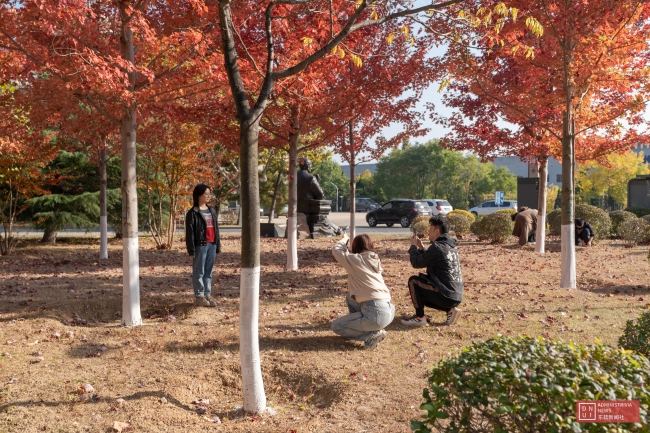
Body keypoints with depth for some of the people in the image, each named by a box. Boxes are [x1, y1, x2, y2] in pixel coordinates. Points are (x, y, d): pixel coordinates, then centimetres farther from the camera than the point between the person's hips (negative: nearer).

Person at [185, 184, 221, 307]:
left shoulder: (212, 211, 15)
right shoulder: (193, 213, -6)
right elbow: (189, 233, -8)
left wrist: (218, 246, 14)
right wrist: (191, 250, -13)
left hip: (212, 245, 6)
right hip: (200, 246, -6)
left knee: (208, 272, 11)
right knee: (199, 272, 1)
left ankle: (207, 295, 17)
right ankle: (199, 296, 9)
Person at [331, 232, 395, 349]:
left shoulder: (356, 259, -5)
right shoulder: (374, 260, 15)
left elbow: (336, 250, 9)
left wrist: (344, 239, 29)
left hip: (376, 314, -8)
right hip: (388, 311, 8)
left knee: (336, 326, 11)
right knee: (350, 296, 27)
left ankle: (372, 335, -2)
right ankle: (359, 324, 23)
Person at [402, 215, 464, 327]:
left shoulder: (437, 247, -17)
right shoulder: (450, 245, 12)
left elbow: (416, 263, -7)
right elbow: (429, 262, 23)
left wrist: (413, 246, 7)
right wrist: (420, 248, 15)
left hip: (446, 295, -9)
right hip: (456, 296, 9)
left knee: (413, 281, 0)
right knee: (423, 294, 25)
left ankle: (420, 317, 3)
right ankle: (450, 310, 11)